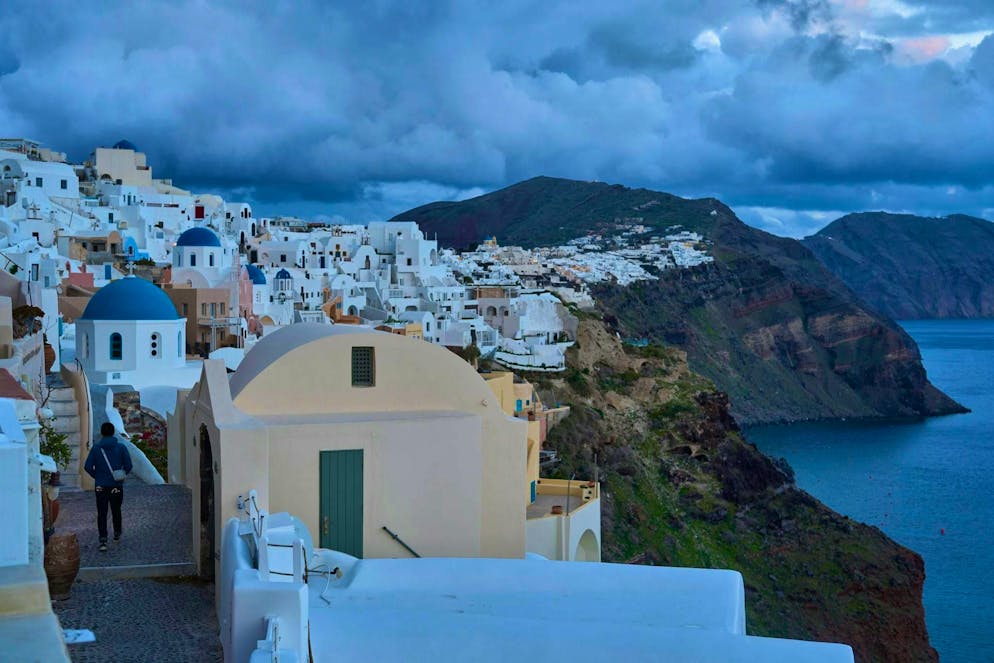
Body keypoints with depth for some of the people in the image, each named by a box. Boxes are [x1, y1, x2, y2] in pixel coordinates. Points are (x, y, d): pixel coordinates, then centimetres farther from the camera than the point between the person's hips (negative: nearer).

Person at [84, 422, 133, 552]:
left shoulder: (96, 448, -4)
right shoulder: (121, 448, -5)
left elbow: (87, 467, -6)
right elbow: (128, 466, -7)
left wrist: (96, 476, 10)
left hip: (100, 486, -1)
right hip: (116, 486, 1)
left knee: (101, 513, 1)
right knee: (116, 511, 20)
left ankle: (103, 540, -11)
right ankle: (117, 534, 36)